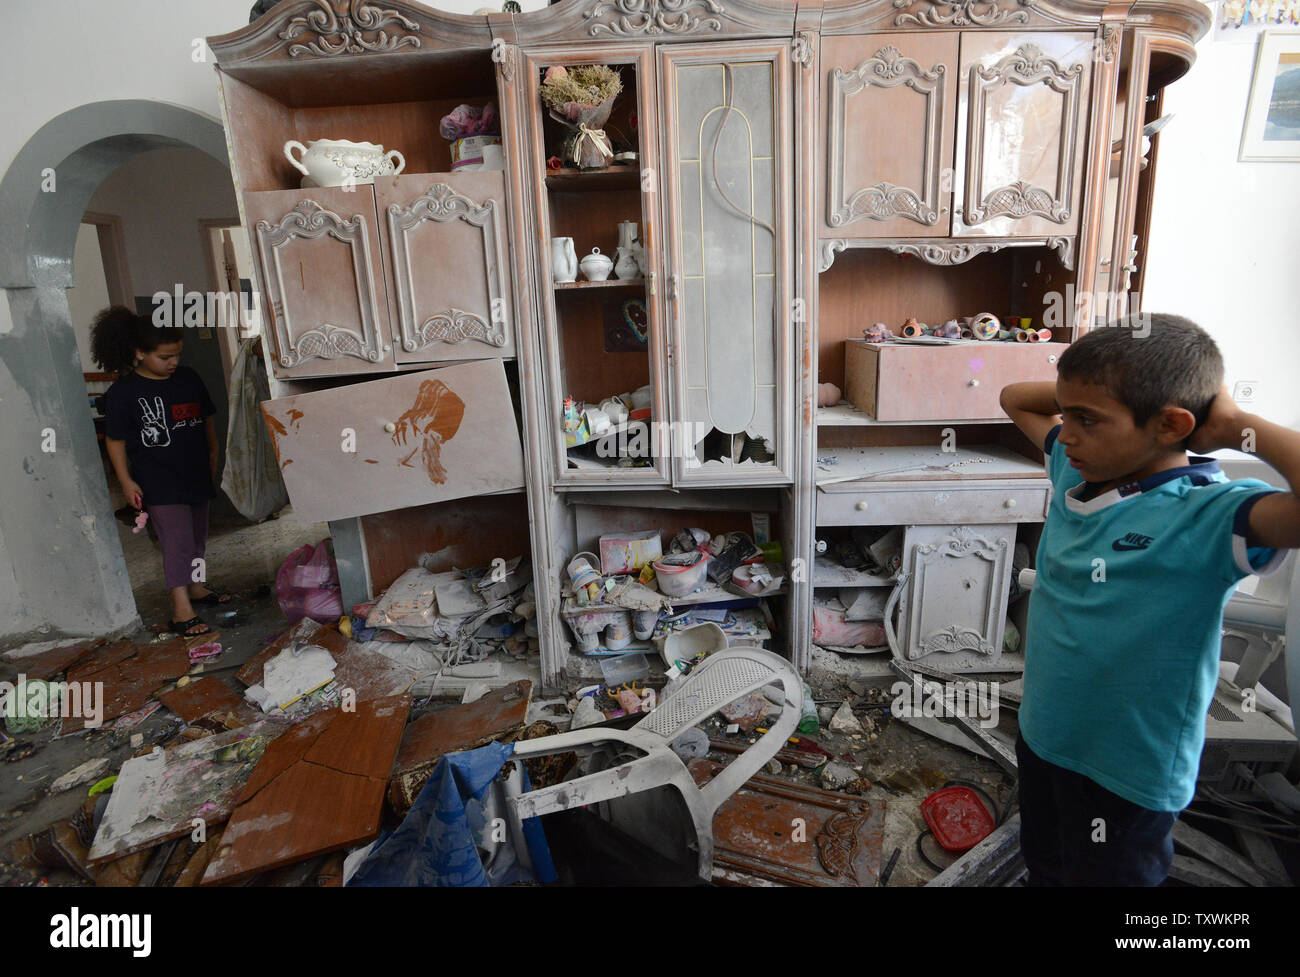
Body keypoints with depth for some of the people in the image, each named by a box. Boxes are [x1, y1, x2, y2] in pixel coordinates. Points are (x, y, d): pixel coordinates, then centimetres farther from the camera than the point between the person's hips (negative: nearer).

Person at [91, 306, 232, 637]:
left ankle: (195, 587, 36)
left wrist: (213, 455, 17)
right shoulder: (123, 392, -10)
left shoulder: (188, 378, 5)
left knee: (197, 538, 18)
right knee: (177, 542, -10)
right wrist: (126, 480, -10)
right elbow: (115, 439, -7)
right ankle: (181, 610, -8)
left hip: (196, 475, 6)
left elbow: (207, 419, 17)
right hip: (158, 483, -6)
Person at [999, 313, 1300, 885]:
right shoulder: (1075, 470, -7)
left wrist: (1238, 427, -32)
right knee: (1042, 866, 29)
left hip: (1126, 774, -5)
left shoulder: (1209, 517, -26)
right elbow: (1014, 398, 9)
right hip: (1042, 734, 6)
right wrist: (1083, 393, -8)